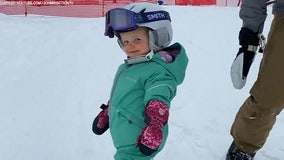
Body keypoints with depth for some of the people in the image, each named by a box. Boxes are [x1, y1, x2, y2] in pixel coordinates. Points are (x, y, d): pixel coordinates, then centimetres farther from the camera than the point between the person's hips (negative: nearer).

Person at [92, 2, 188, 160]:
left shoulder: (158, 71, -19)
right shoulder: (126, 67, 12)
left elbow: (157, 107, -28)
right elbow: (117, 98, 25)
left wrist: (152, 134, -34)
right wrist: (104, 116, 31)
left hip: (137, 144, -10)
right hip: (125, 139, 10)